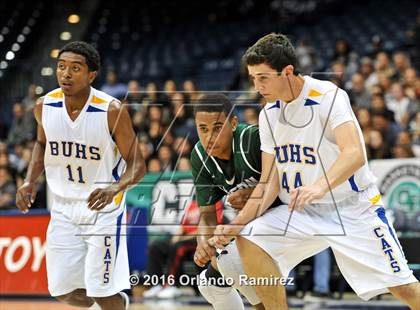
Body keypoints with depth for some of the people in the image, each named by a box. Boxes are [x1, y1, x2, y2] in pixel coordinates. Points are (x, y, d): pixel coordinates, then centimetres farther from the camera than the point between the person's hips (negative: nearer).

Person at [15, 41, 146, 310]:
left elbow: (137, 165, -15)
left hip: (103, 209, -5)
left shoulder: (112, 111, -20)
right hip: (64, 208, 5)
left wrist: (114, 189, -35)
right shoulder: (45, 106, -6)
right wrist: (31, 180, 1)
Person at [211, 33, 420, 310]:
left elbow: (355, 154, -32)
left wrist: (320, 187, -50)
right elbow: (270, 182, 3)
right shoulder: (269, 115, 2)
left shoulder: (328, 96, -18)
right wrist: (236, 224, -10)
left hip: (353, 207, -6)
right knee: (249, 241, -15)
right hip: (302, 212, 6)